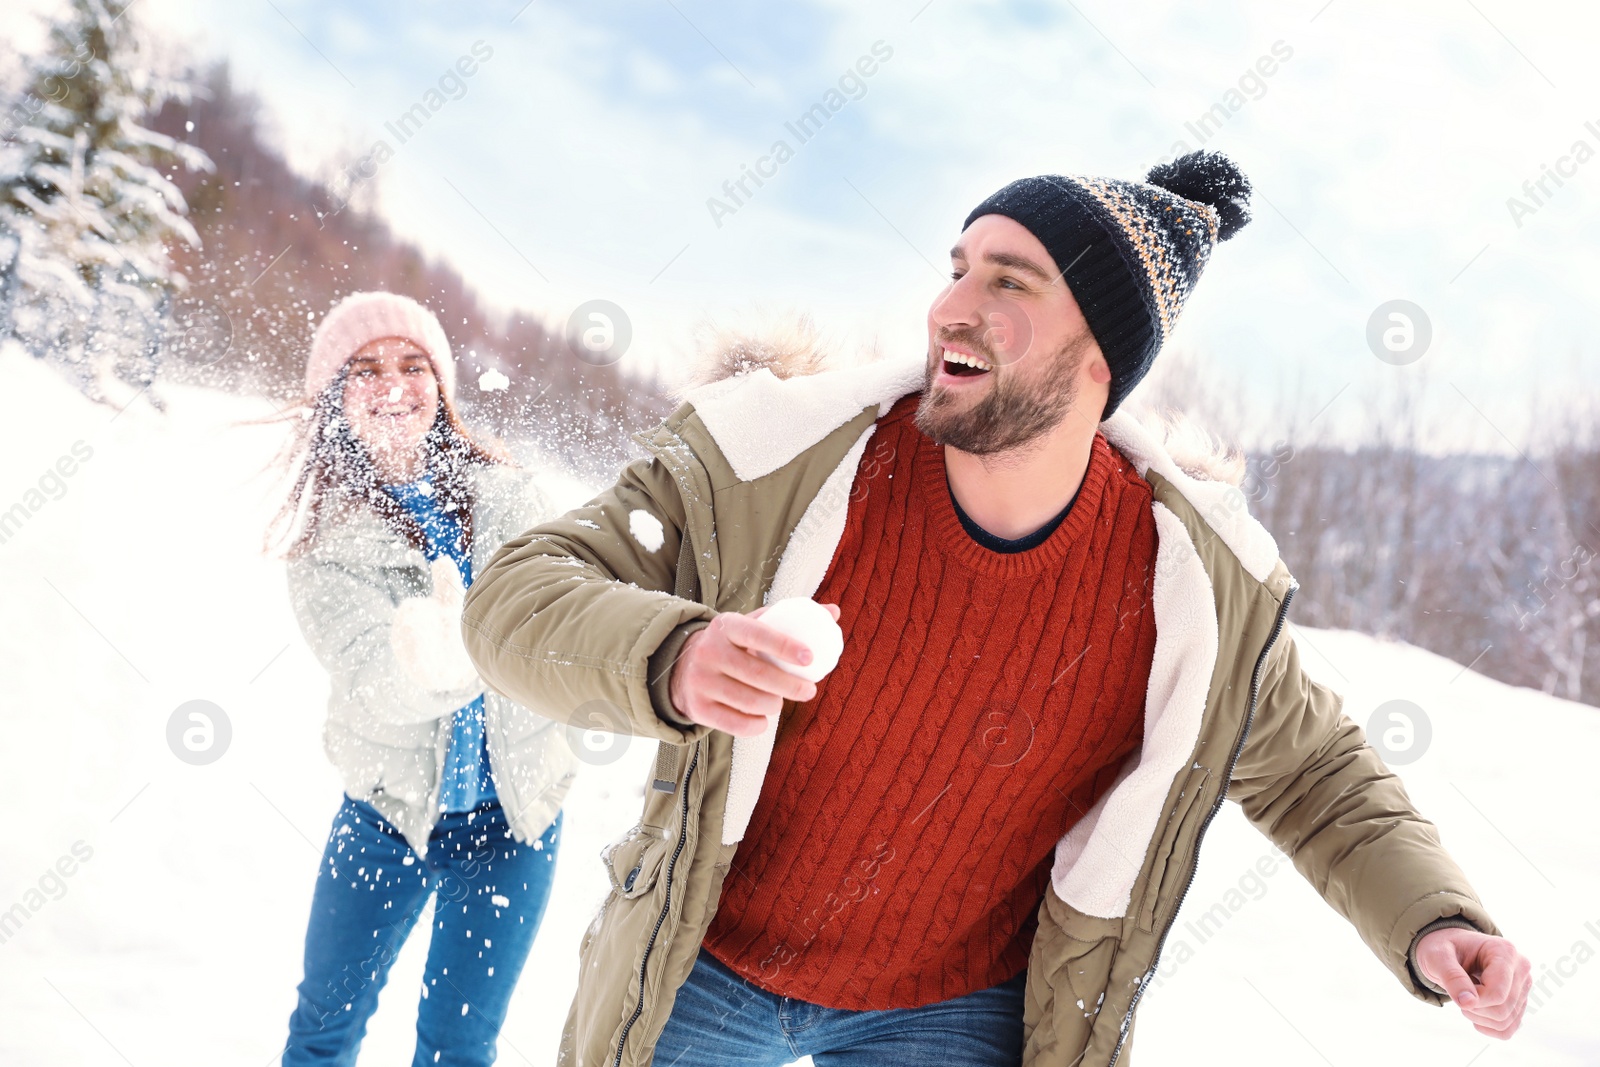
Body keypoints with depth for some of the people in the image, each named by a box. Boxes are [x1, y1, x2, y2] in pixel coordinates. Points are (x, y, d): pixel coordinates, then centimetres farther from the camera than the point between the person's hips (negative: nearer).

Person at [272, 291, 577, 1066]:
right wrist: (435, 664, -53)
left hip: (513, 818, 0)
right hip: (388, 809, 0)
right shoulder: (326, 535, -12)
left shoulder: (506, 494, -7)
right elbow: (369, 673, -29)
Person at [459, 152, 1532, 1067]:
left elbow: (1309, 774, 1)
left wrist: (1430, 921, -16)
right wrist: (667, 660, -43)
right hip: (702, 970, 0)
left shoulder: (1200, 582, -17)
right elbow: (517, 594, -21)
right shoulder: (784, 456, -23)